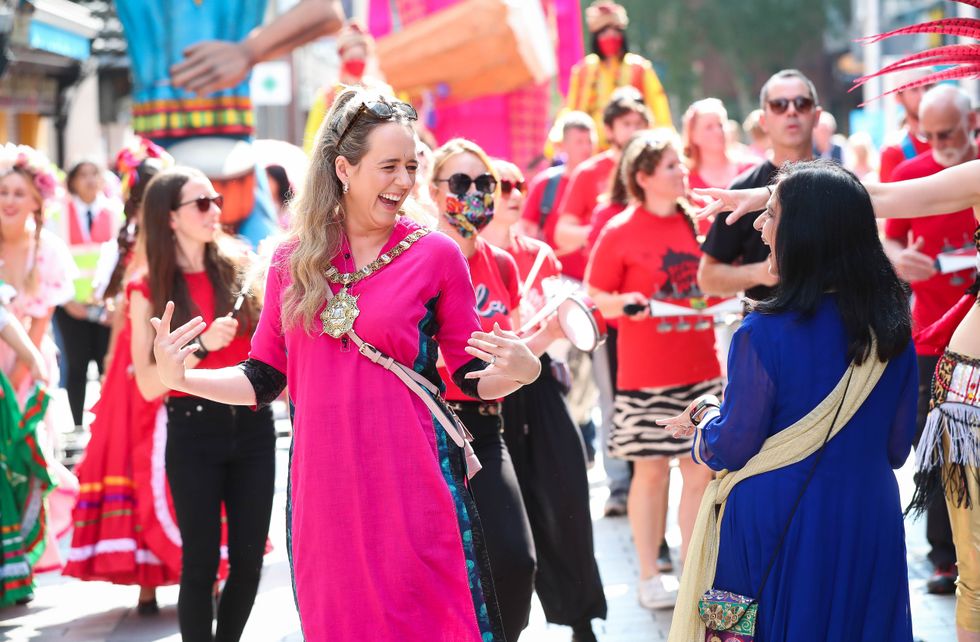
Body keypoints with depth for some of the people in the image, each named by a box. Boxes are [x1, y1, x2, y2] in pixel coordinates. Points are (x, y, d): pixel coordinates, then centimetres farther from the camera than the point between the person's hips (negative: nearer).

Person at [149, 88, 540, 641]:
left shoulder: (436, 255, -1)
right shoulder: (294, 260, 7)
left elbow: (475, 377, 2)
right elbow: (265, 380, 12)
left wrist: (521, 370, -19)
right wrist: (180, 378, -1)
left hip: (412, 482, -3)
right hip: (324, 486, 3)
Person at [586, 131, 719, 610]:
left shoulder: (697, 223, 7)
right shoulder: (620, 232, -6)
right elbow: (595, 297, -3)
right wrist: (625, 304, -21)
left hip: (701, 368, 4)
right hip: (646, 372, -4)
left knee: (702, 467, 5)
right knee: (651, 469, 2)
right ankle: (648, 576, 13)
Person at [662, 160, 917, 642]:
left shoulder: (766, 332, -19)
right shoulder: (892, 329, -2)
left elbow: (730, 448, -11)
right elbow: (896, 447, 7)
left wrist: (706, 418, 10)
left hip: (778, 529, -5)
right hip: (870, 525, 5)